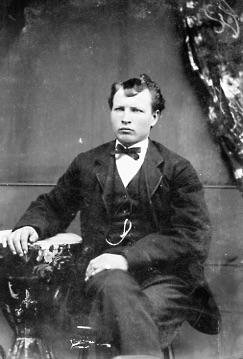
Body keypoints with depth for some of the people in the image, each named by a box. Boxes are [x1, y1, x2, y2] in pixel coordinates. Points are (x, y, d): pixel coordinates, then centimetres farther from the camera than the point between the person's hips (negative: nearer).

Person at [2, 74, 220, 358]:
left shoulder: (177, 170, 7)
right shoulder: (86, 164, 17)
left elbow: (195, 238, -3)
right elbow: (52, 206, 24)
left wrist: (128, 257, -16)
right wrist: (30, 226, -3)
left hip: (165, 277, -1)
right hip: (107, 273, 2)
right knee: (115, 286, -35)